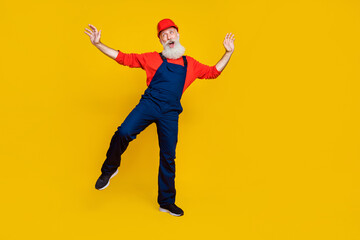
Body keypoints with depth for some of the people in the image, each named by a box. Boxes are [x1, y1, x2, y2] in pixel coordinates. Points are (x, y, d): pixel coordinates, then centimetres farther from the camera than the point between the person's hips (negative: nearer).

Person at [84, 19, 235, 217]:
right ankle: (109, 169, 2)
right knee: (123, 133, -27)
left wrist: (228, 52, 25)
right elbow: (124, 58, 10)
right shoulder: (153, 58, 12)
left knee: (168, 157, 4)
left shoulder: (190, 64, 19)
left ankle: (166, 202, 20)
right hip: (149, 104, -2)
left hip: (170, 112, 2)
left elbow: (213, 72, 30)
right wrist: (98, 44, 5)